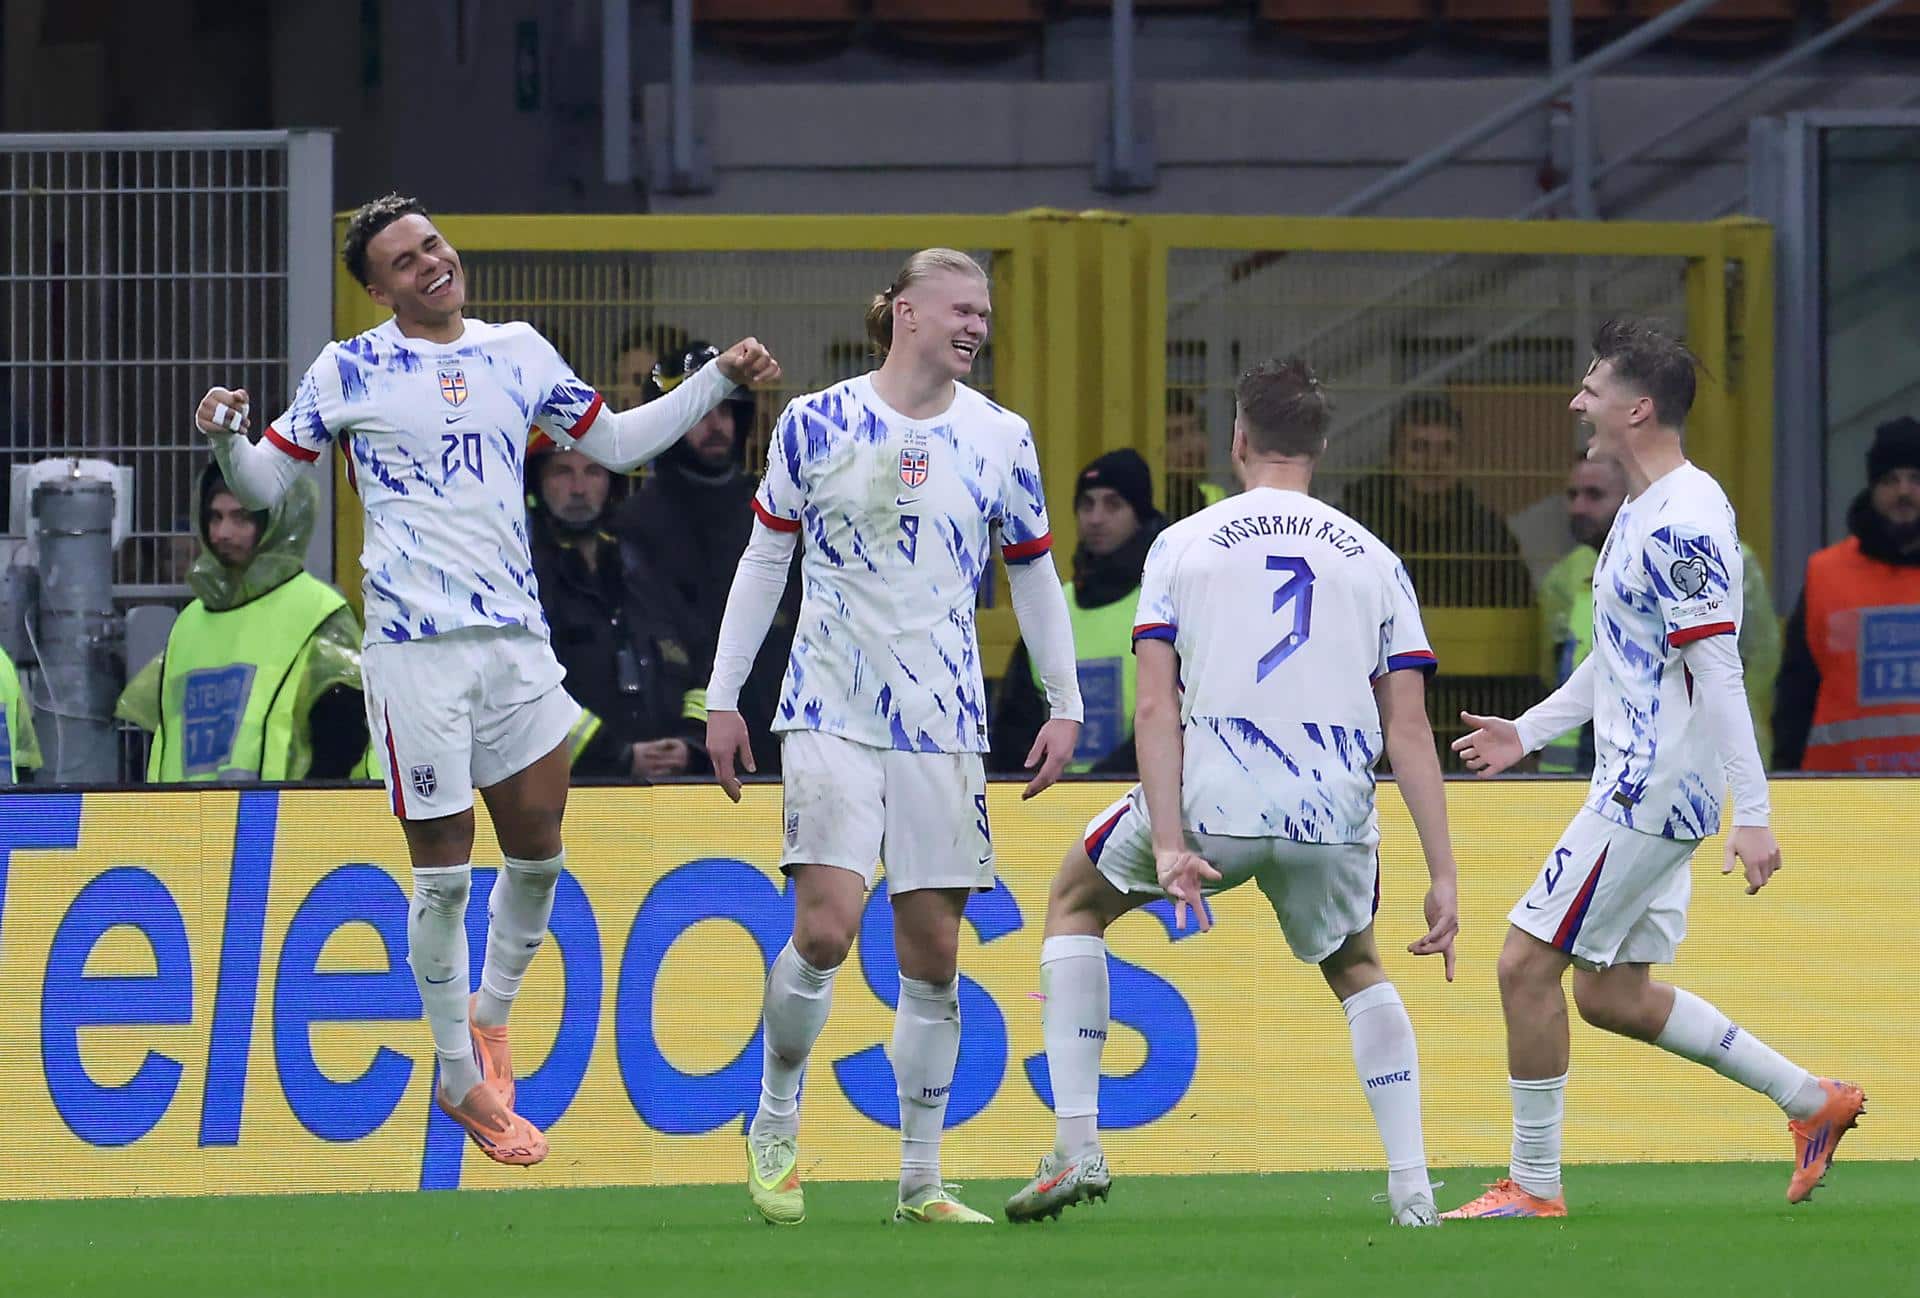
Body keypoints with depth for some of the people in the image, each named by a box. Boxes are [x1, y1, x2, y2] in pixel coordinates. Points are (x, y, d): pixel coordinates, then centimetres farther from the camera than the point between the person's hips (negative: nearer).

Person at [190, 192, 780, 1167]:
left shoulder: (519, 355, 12)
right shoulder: (349, 372, 0)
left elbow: (617, 442, 22)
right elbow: (263, 483, 4)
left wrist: (720, 380, 15)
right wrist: (226, 440, -18)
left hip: (515, 638, 4)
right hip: (415, 644, -4)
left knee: (538, 848, 6)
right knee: (442, 872, -1)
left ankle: (489, 1017, 31)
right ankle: (460, 1080, 10)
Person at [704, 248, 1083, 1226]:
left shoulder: (1000, 439, 5)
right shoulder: (814, 425, 0)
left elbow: (1032, 575, 15)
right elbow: (764, 559, 8)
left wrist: (1064, 705, 11)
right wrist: (722, 697, 8)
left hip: (945, 722, 3)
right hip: (833, 707, -3)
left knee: (933, 948, 2)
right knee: (826, 925, -18)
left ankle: (921, 1181, 10)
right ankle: (775, 1118, 5)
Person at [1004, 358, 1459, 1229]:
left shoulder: (1185, 544, 7)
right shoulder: (1372, 560, 11)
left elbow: (1155, 709, -5)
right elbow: (1409, 731, 4)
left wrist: (1170, 846, -10)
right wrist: (1442, 878, 4)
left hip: (1212, 798, -2)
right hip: (1334, 813, 2)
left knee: (1074, 902, 26)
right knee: (1355, 968, 31)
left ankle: (1077, 1149, 15)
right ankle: (1411, 1189, 17)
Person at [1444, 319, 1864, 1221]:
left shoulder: (1683, 521, -18)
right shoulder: (1644, 512, 14)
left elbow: (1717, 675, -22)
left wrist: (1753, 815, -24)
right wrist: (1530, 732, 27)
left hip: (1653, 791, -10)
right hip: (1641, 786, 10)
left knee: (1527, 963, -7)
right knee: (1612, 993, 13)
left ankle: (1533, 1184, 1)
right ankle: (1812, 1102, 19)